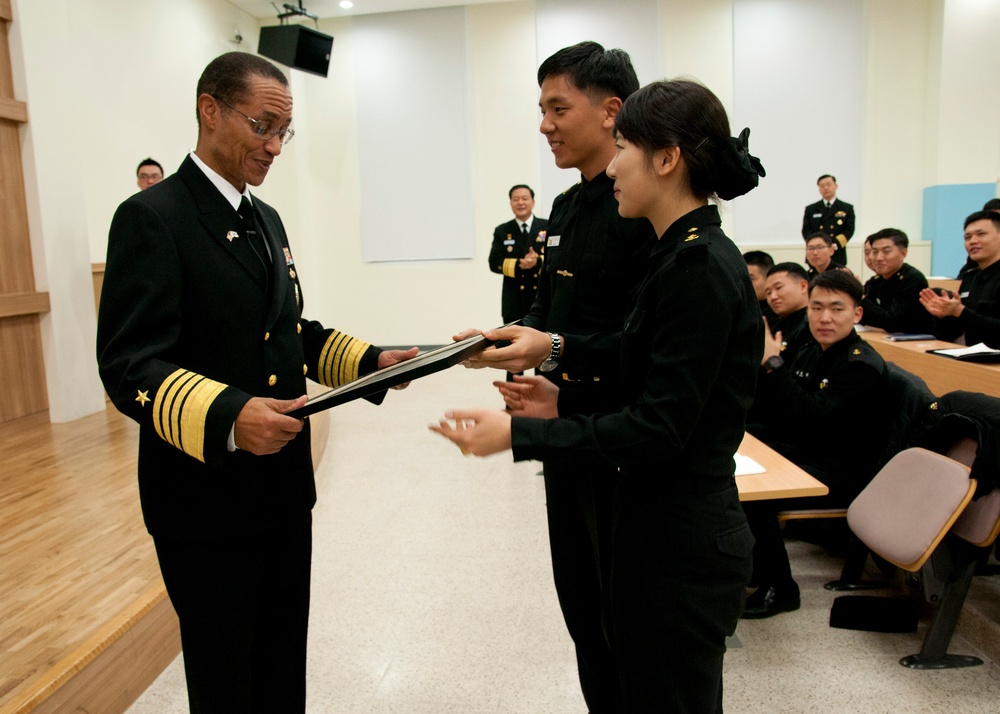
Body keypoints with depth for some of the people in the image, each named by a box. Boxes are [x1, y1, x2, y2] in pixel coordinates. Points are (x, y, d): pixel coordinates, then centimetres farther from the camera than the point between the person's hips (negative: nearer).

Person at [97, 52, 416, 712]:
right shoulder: (152, 217, -13)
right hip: (206, 500, -7)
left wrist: (371, 362, 3)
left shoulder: (267, 219, 13)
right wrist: (226, 418, -36)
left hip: (285, 489, 8)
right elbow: (130, 366, -20)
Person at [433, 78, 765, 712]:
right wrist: (564, 403, 6)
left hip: (682, 542, -9)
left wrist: (519, 434, -21)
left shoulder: (699, 266, -21)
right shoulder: (689, 256, 9)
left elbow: (659, 426, -22)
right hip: (669, 527, 10)